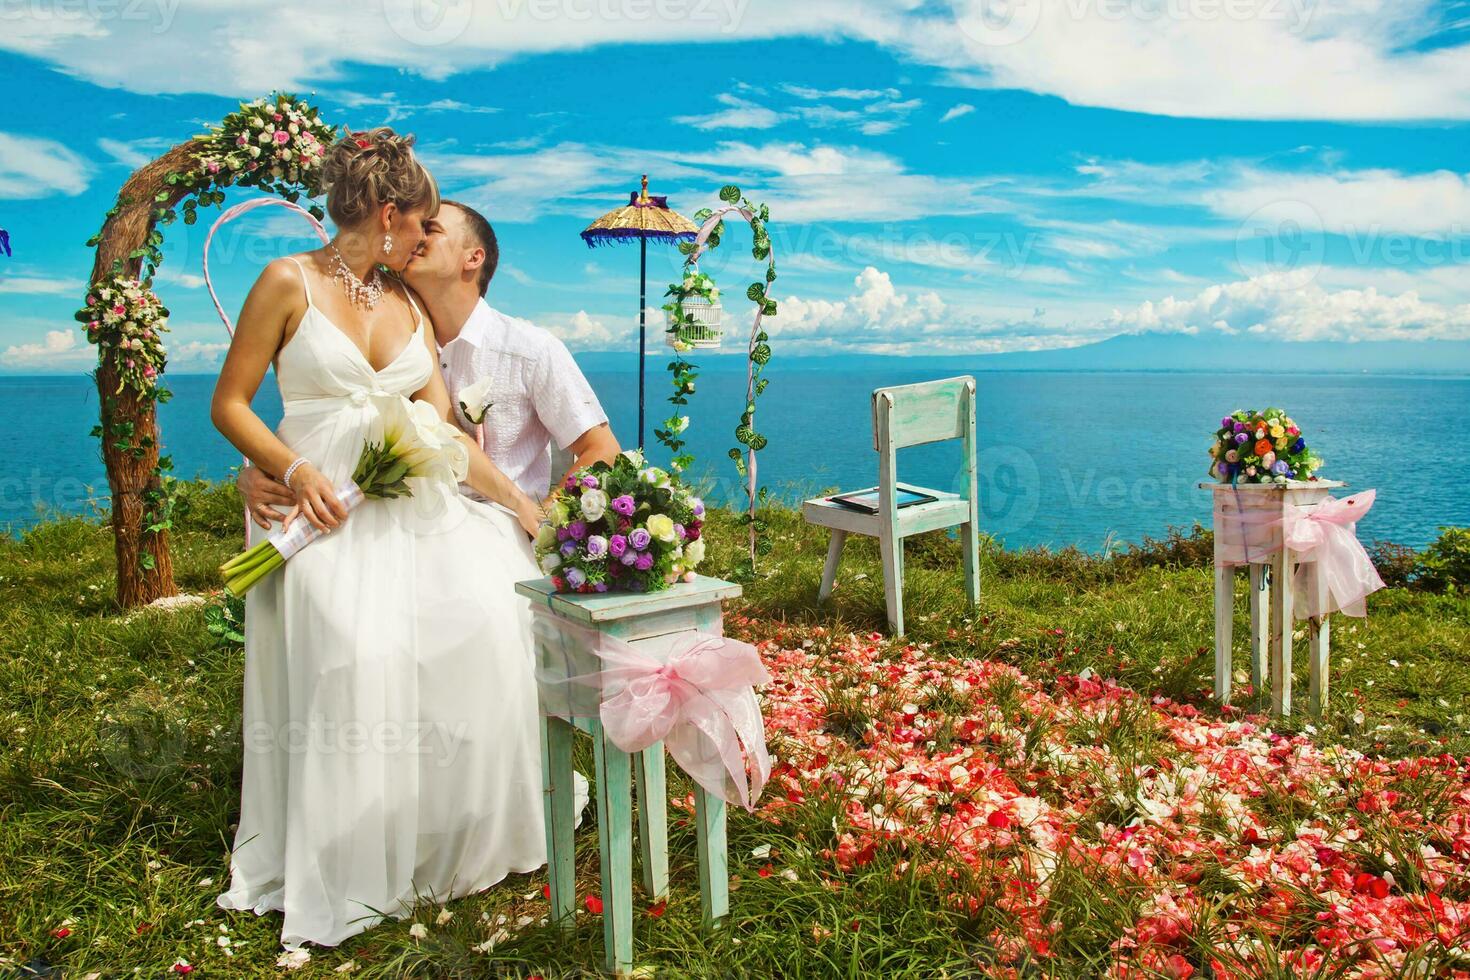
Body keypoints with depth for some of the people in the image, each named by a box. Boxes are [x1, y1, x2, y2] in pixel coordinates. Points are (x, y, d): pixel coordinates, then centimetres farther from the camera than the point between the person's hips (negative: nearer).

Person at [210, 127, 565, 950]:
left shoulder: (408, 304, 14)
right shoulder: (289, 282, 0)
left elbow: (444, 428, 8)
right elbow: (230, 406, 1)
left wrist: (517, 499, 0)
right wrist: (294, 470, -16)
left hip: (410, 503, 5)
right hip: (325, 507, -4)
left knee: (486, 612, -19)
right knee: (359, 651, -27)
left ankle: (462, 841, -1)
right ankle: (346, 881, -6)